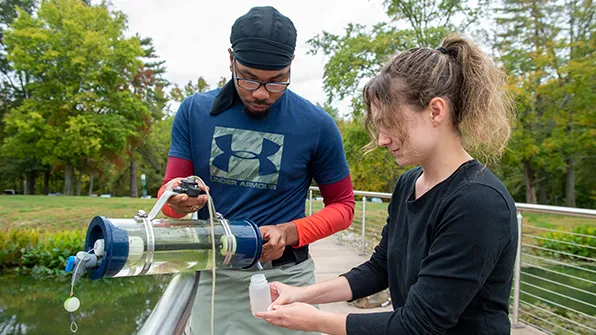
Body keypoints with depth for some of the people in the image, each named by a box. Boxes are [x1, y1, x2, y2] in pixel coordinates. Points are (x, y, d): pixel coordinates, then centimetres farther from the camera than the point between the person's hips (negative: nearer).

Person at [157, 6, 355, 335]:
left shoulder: (317, 125, -10)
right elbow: (170, 188, 1)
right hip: (212, 274, 2)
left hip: (283, 276, -1)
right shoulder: (194, 111, -4)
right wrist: (177, 199, -24)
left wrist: (289, 232, -18)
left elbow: (342, 205, 0)